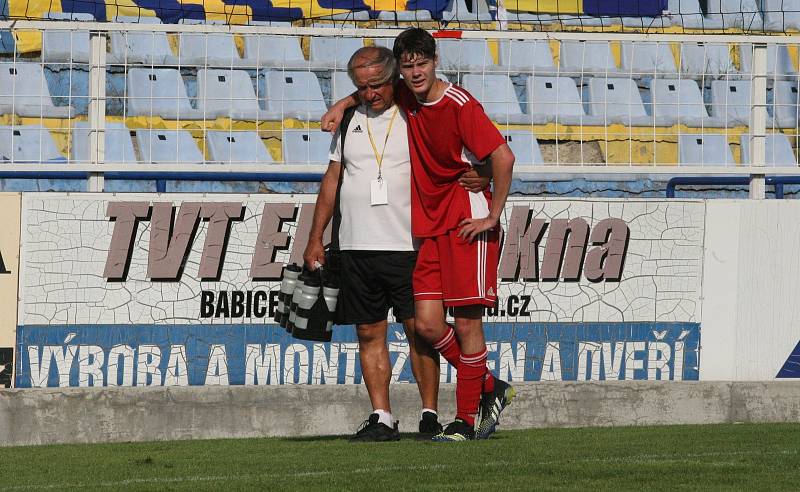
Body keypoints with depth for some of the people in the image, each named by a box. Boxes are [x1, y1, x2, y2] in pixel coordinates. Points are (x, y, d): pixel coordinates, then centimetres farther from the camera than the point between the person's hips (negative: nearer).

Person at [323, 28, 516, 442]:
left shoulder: (459, 105, -15)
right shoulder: (405, 98, 7)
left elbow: (503, 157, -20)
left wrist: (493, 216, -15)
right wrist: (343, 104, 12)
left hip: (467, 223, -7)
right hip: (429, 226, 7)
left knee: (466, 322, -4)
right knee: (427, 323, -1)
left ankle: (467, 420, 3)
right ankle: (490, 389, 18)